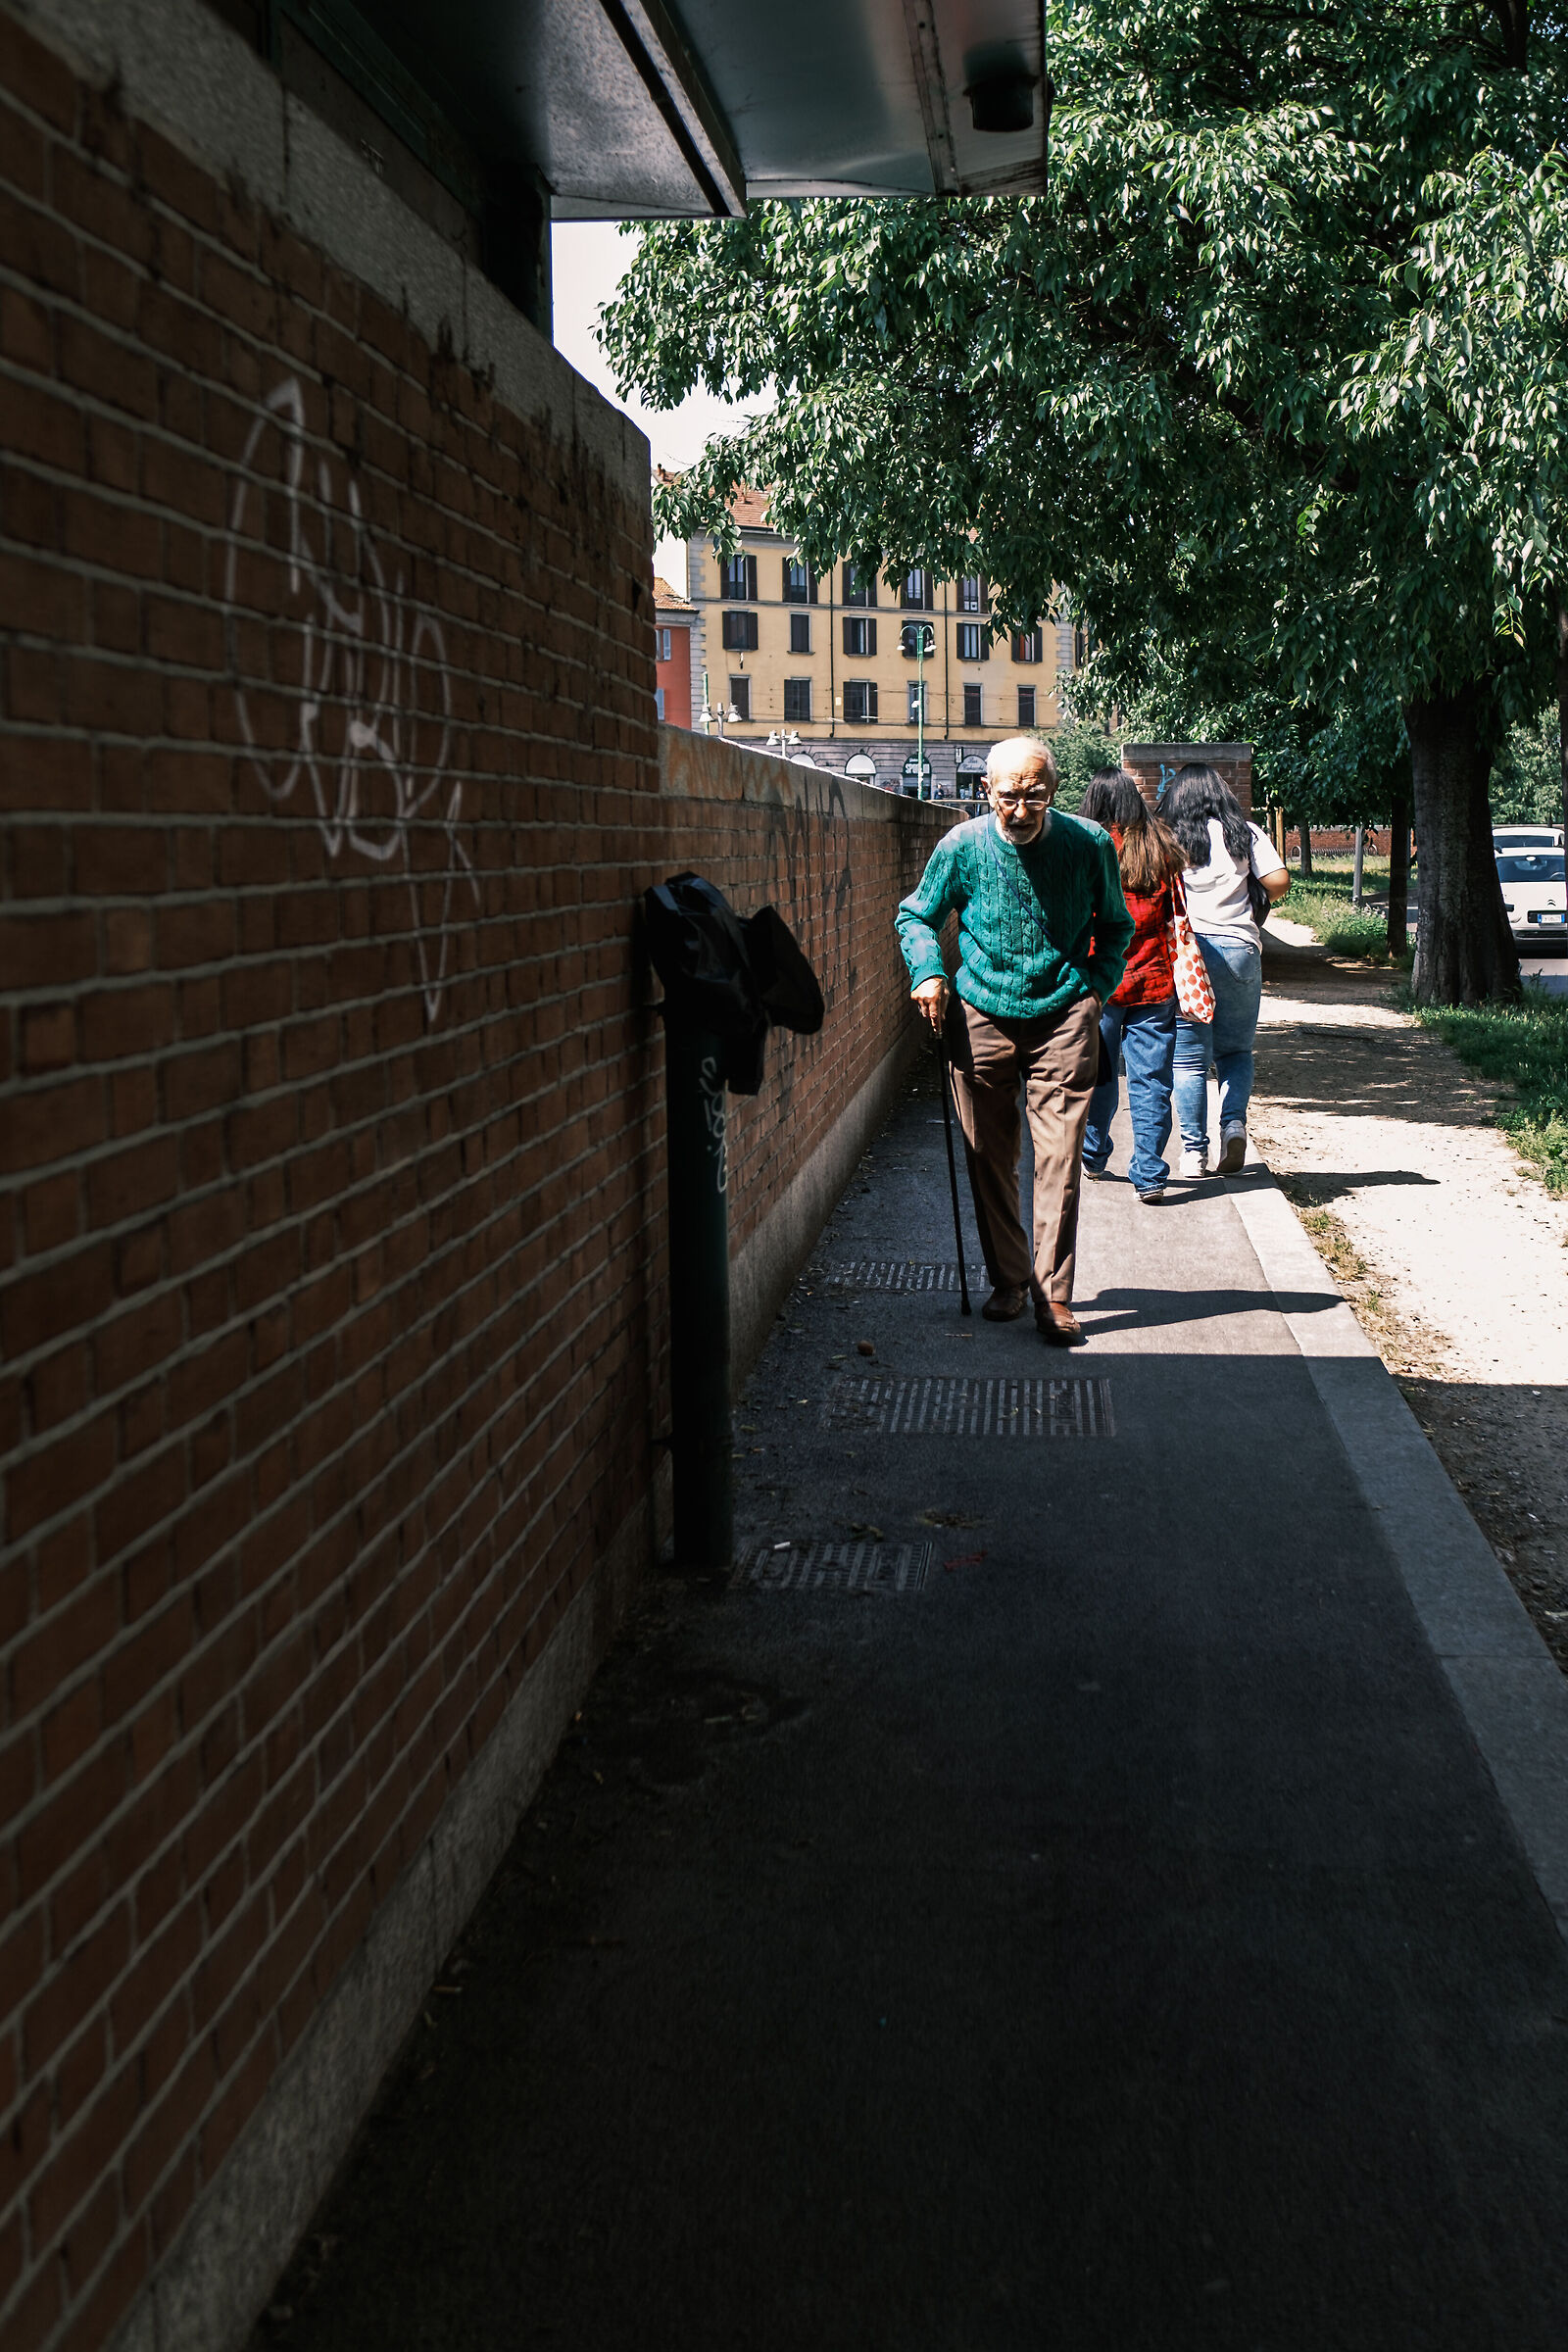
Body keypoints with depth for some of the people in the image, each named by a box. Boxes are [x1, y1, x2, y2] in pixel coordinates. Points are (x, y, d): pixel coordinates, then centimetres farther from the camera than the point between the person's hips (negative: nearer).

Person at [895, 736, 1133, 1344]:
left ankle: (1054, 1295, 0)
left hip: (1063, 1021, -1)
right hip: (981, 1020, 1)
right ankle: (1008, 1280, 23)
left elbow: (1115, 926, 14)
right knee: (989, 1161, 8)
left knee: (1059, 1163, -6)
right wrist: (927, 972, -4)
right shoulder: (961, 847, -4)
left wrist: (1096, 987, 2)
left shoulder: (1089, 845, -3)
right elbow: (916, 914, 12)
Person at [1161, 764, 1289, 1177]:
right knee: (1235, 1049, 16)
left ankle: (1194, 1151, 4)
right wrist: (1258, 902, 16)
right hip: (1238, 950, 1)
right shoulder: (1245, 833, 5)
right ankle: (1234, 1121, -7)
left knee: (1189, 1057, 6)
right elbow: (1279, 882, -3)